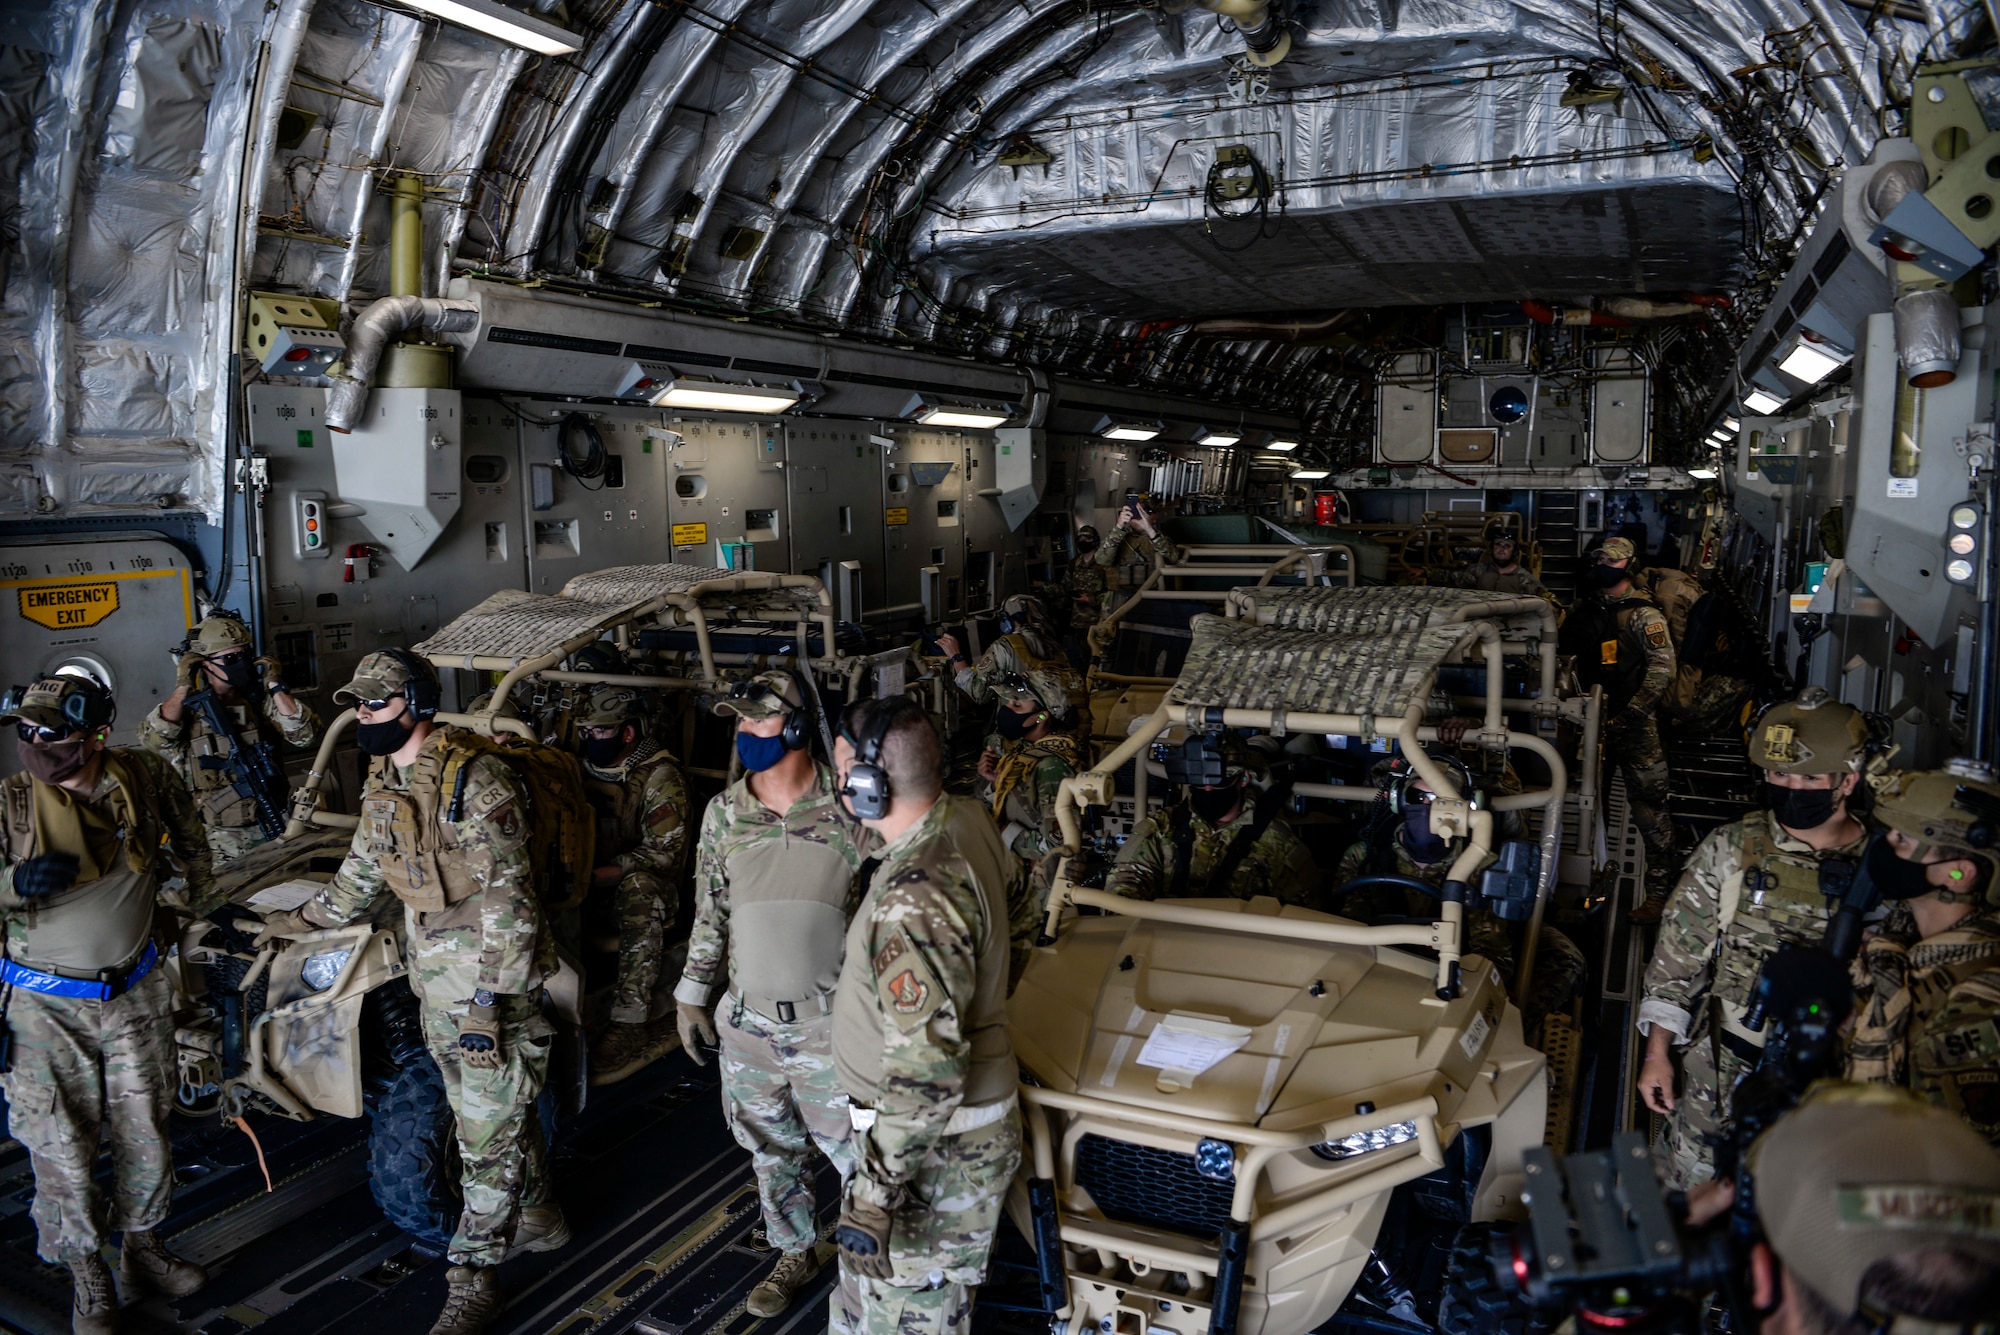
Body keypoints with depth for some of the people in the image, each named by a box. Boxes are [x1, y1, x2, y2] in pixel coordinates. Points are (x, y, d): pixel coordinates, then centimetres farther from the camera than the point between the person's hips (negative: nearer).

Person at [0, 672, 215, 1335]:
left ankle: (142, 1249, 34)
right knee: (61, 1146, 4)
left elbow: (186, 826, 15)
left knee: (146, 1131, 13)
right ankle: (88, 1278, 23)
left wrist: (203, 898, 20)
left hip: (136, 992, 2)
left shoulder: (142, 776, -8)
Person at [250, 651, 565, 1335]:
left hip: (494, 983, -8)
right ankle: (538, 1220, 40)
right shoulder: (384, 787, 6)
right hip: (435, 984, 9)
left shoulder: (476, 781, -21)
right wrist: (286, 923, 27)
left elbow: (506, 901, -23)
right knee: (485, 1115, 21)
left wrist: (486, 1005, -23)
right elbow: (357, 881, 23)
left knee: (489, 1134, 1)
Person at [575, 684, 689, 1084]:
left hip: (644, 884, -5)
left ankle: (629, 1027, -38)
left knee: (639, 888, -38)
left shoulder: (659, 776, -9)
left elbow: (663, 852, -17)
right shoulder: (579, 768, 8)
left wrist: (597, 875, -25)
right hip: (588, 886, 5)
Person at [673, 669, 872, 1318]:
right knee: (771, 1150, 19)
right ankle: (795, 1253, 42)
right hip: (747, 1022, 4)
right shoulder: (723, 814, -1)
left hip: (830, 1023, -4)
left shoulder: (850, 809, -13)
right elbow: (710, 913, 9)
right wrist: (692, 995, 10)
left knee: (854, 1149, 7)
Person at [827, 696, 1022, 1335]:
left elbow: (924, 1074, -32)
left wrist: (875, 1194, -23)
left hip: (938, 1147, -9)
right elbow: (1008, 881, 20)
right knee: (866, 1272, 26)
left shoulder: (915, 903, -33)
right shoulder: (969, 820, -5)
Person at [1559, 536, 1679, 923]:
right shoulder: (1585, 611, 14)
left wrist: (1632, 712, -18)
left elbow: (1662, 667, -11)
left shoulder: (1643, 615, -3)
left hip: (1633, 723, -6)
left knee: (1648, 806, -7)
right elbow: (1564, 652, 21)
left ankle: (1658, 892, -1)